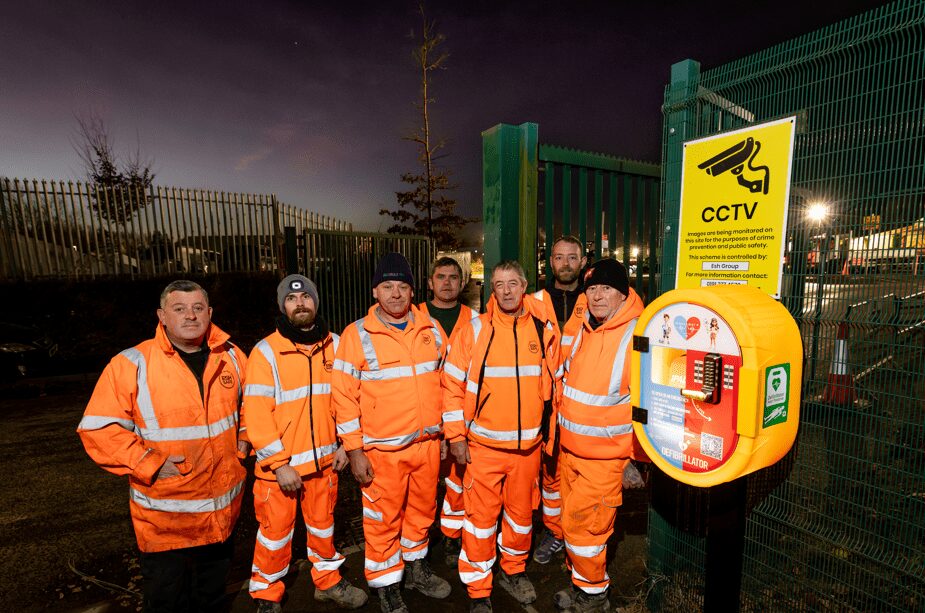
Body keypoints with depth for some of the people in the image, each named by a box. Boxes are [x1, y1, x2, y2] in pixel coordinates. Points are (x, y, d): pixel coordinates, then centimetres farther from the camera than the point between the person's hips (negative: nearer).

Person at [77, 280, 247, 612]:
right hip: (164, 513, -3)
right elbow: (98, 428, -12)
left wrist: (246, 440, 3)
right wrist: (150, 464, -18)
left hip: (223, 506, 3)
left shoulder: (231, 357, -2)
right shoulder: (132, 364, -14)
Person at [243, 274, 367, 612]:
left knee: (323, 523, 20)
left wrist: (344, 444, 1)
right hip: (278, 463, -3)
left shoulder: (334, 345, -1)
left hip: (324, 458, 3)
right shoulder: (266, 351, -11)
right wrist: (280, 465, -15)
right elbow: (256, 414, -14)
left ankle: (328, 580, 42)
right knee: (275, 531, 15)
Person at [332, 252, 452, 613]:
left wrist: (449, 431, 10)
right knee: (383, 520, 13)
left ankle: (416, 569, 47)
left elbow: (445, 383, 8)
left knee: (422, 511, 21)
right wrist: (354, 451, -10)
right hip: (383, 450, -3)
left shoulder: (431, 329, 0)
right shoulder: (357, 335, -10)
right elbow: (344, 396, -9)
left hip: (428, 443, 4)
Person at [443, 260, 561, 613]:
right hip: (484, 445, -2)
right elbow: (452, 385, -5)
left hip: (529, 444, 3)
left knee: (522, 512, 19)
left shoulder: (544, 328, -1)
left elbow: (553, 382, 8)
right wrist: (456, 436, -6)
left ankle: (513, 570, 45)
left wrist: (550, 430, 11)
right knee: (481, 518, 8)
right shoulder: (473, 331, -9)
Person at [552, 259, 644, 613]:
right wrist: (559, 434, 16)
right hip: (569, 450, 7)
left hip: (605, 455, -6)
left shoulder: (637, 335, -18)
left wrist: (637, 456, -13)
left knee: (582, 527, 4)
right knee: (574, 521, 19)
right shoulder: (584, 331, 3)